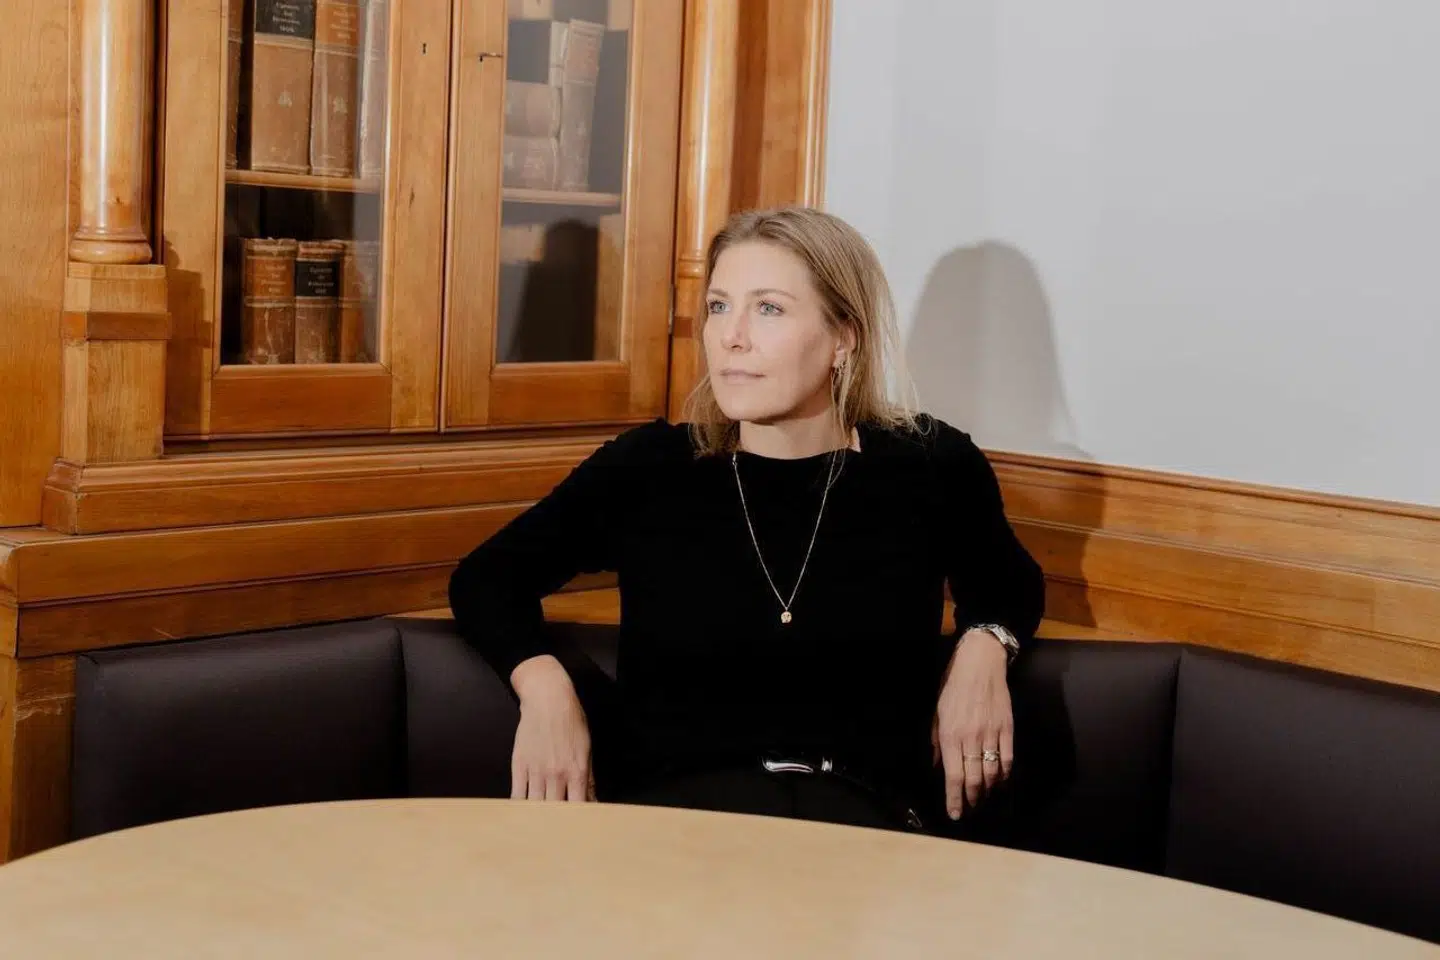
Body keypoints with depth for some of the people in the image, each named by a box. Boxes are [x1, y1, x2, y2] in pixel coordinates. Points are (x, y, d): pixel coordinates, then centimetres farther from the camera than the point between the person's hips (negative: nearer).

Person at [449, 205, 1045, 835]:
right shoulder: (648, 468, 3)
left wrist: (983, 645, 4)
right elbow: (487, 577, 18)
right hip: (672, 807, 0)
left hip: (864, 816, 0)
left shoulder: (930, 466, 4)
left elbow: (1011, 585, 27)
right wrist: (543, 682, -3)